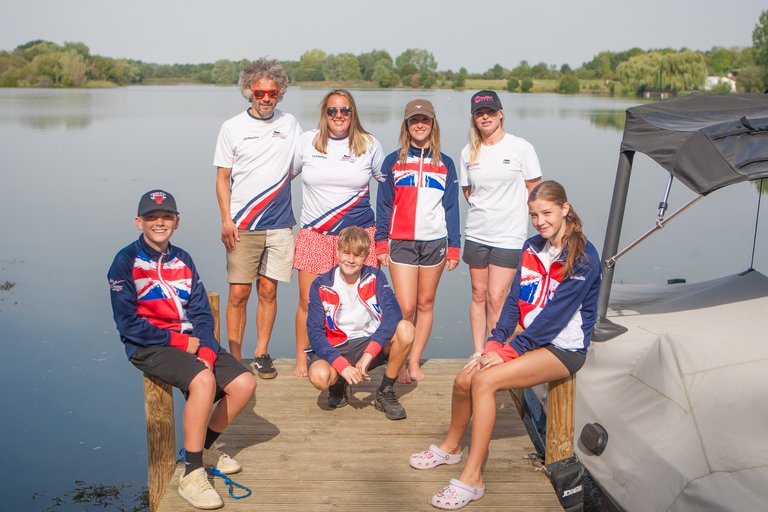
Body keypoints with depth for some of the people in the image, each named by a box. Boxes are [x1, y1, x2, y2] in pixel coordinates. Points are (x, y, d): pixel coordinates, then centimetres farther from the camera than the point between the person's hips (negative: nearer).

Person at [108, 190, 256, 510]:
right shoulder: (126, 261, -5)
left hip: (191, 341, 6)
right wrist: (181, 341, -13)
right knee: (204, 380, -32)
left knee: (244, 384, -9)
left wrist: (207, 349, -11)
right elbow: (128, 324, -12)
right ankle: (191, 475, -21)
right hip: (150, 348, -6)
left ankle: (203, 447, 14)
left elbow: (201, 312, 8)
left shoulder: (182, 260, 13)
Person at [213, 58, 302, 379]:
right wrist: (226, 220, -6)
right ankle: (234, 358, 9)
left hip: (280, 225, 2)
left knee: (268, 291, 6)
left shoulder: (290, 124, 9)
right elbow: (222, 177, 4)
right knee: (239, 293, -2)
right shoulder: (232, 128, 3)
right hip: (242, 227, -2)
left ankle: (261, 354, 18)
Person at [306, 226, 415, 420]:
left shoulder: (374, 277, -4)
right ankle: (338, 385, 7)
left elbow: (392, 313, -20)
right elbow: (315, 333, -13)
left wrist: (369, 354, -32)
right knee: (319, 376, -34)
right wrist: (342, 366, -27)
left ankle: (386, 392, -7)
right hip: (337, 349, -1)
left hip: (372, 342, 1)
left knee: (405, 329, -27)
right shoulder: (321, 286, -7)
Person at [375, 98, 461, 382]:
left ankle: (414, 361, 18)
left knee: (426, 304, 7)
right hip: (401, 242, -2)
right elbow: (383, 205, 5)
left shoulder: (445, 164, 9)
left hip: (435, 242, 2)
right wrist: (380, 244, -1)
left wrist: (454, 247, 4)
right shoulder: (393, 161, 6)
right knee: (406, 308, -7)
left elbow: (451, 207, 9)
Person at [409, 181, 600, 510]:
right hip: (529, 339, 7)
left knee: (484, 380, -26)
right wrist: (494, 343, -6)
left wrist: (511, 350, -20)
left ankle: (472, 479, -19)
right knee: (464, 380, -10)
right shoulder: (532, 248, 7)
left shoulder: (583, 257, -16)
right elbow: (514, 300, 6)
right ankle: (451, 446, 18)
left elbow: (555, 314, -21)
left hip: (564, 348, -6)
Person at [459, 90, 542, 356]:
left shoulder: (521, 148, -4)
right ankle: (478, 354, 20)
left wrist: (508, 209, 3)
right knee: (479, 295, 10)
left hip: (509, 235, -3)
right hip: (476, 233, 4)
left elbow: (534, 190, 2)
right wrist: (484, 210, 7)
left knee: (496, 298, -5)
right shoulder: (469, 152, 6)